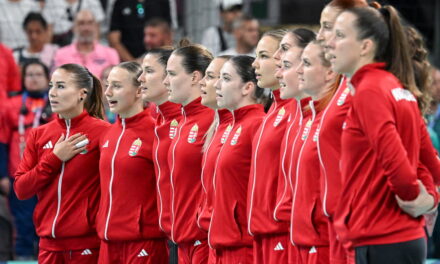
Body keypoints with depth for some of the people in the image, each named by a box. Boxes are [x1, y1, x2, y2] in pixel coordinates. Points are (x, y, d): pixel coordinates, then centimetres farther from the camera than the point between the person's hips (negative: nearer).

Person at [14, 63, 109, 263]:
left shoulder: (103, 132, -6)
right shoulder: (38, 135, 10)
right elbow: (21, 189, 4)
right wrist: (54, 158, -5)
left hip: (87, 244, -5)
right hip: (49, 244, 5)